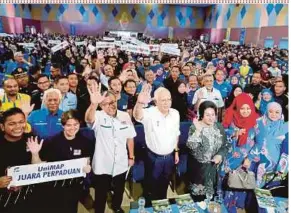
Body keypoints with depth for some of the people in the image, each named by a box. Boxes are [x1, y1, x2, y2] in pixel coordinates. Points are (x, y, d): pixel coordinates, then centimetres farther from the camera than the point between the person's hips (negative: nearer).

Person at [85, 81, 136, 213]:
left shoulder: (125, 116, -6)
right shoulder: (98, 116, -16)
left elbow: (130, 137, 3)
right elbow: (88, 119, -40)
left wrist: (131, 156, 6)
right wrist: (94, 103, -59)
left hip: (121, 164, 4)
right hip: (102, 165, -3)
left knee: (119, 189, 26)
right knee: (101, 193, 14)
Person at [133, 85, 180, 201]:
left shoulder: (175, 113, -6)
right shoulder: (150, 113, -23)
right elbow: (137, 116, -46)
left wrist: (176, 151, 11)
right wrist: (140, 103, -68)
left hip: (169, 156, 4)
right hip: (153, 157, -4)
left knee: (164, 184, 25)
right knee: (151, 185, 17)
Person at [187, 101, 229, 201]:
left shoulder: (219, 127, -1)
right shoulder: (195, 127, -14)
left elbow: (225, 145, 6)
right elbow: (191, 146, -27)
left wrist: (220, 155, -11)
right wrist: (198, 130, -35)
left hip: (214, 167, 4)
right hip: (198, 167, -3)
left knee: (211, 192, 17)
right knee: (198, 193, 8)